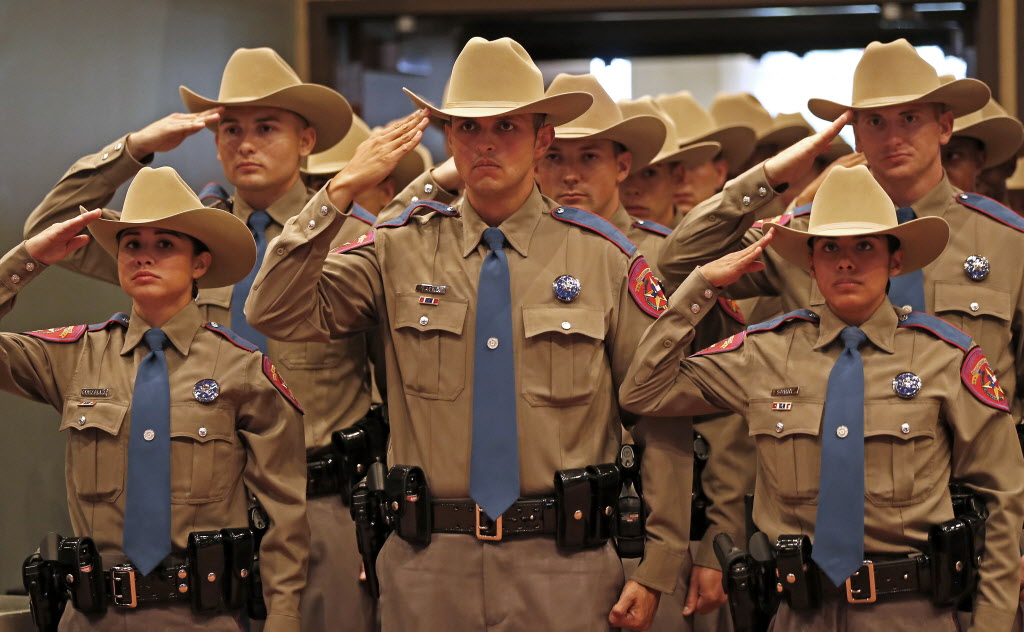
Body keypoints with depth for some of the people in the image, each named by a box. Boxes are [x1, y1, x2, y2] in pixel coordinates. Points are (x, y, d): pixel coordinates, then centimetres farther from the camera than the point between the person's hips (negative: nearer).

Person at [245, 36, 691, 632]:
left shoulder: (604, 257, 2)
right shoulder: (401, 249, 6)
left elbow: (665, 418, 2)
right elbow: (278, 313, -6)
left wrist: (657, 570, -2)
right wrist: (341, 191, -10)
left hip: (562, 564, -1)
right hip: (431, 564, 1)